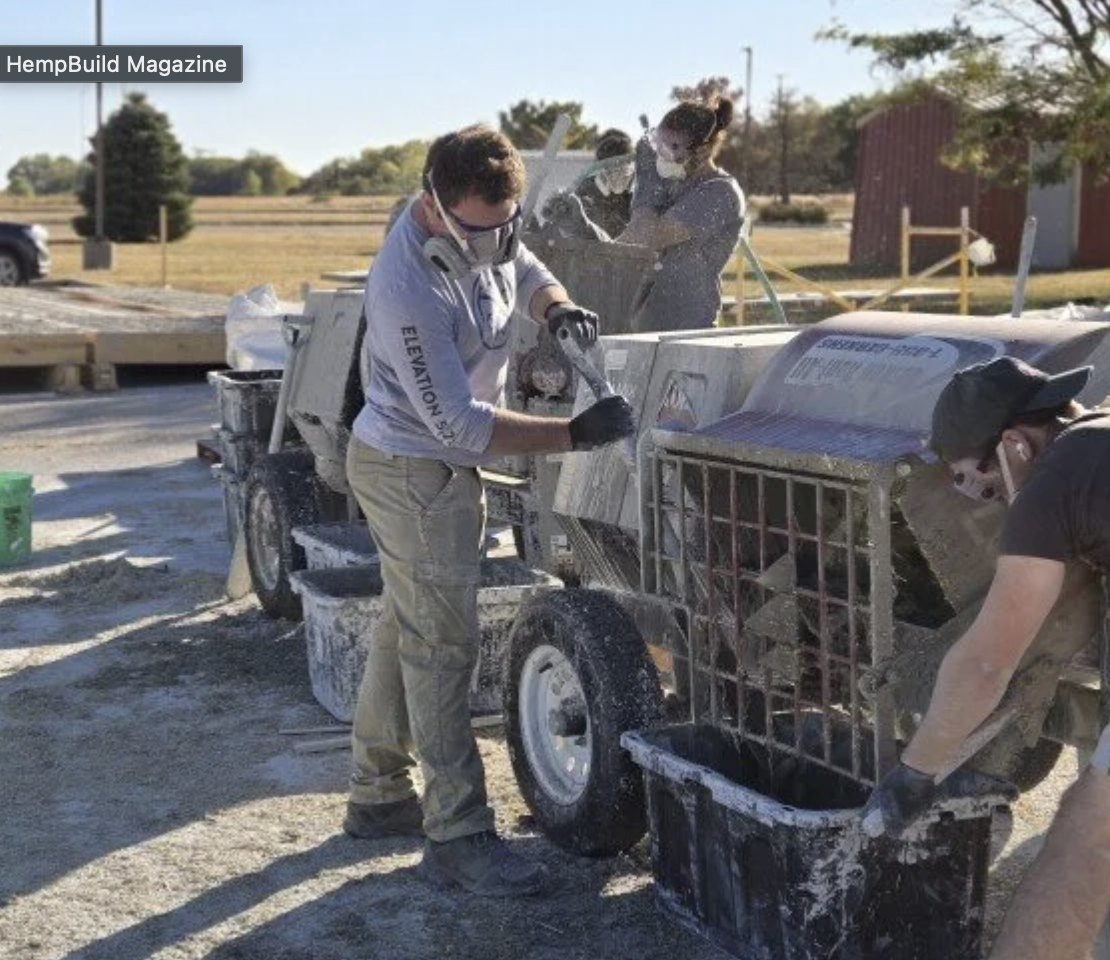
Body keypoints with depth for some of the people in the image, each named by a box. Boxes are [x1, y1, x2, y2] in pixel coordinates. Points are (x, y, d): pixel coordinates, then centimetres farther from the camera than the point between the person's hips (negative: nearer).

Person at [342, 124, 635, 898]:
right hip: (413, 471, -9)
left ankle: (378, 796, 30)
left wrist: (557, 308, -8)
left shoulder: (486, 230, -6)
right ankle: (458, 838, -1)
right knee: (442, 645, -7)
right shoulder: (408, 290, -31)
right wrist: (574, 435, -29)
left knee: (406, 631, 17)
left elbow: (526, 272, 16)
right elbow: (459, 426, -30)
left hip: (440, 465, 9)